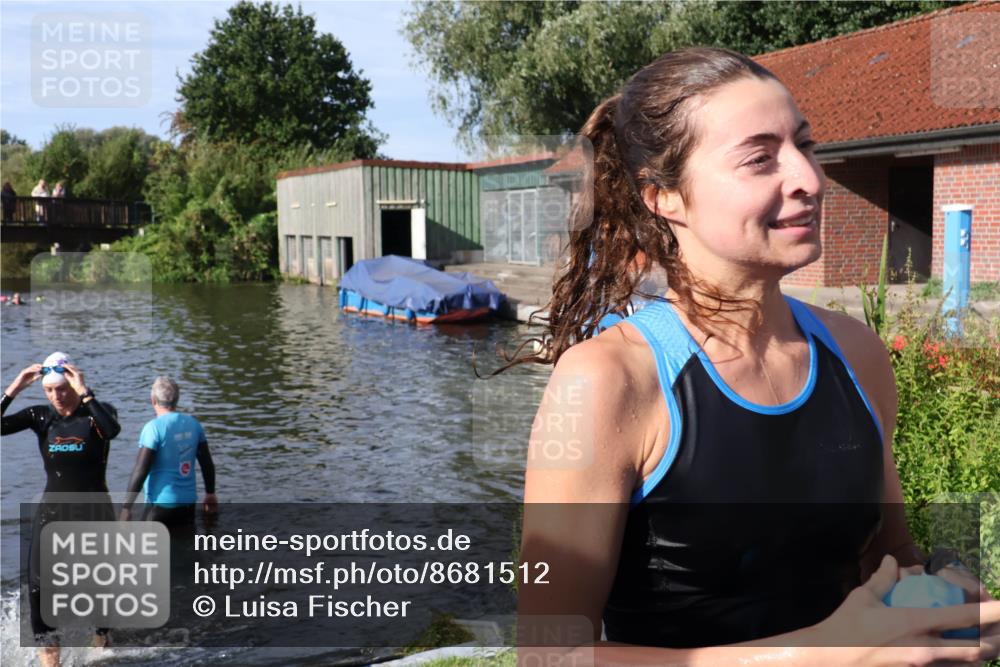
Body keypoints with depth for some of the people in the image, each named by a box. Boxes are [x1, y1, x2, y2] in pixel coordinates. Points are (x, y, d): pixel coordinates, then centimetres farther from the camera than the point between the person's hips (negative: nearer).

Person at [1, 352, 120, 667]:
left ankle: (102, 636, 28)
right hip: (52, 510, 2)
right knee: (38, 584, -9)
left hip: (94, 510, -2)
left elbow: (113, 430, -31)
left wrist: (85, 393, -31)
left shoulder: (97, 413, -6)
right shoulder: (41, 416, 2)